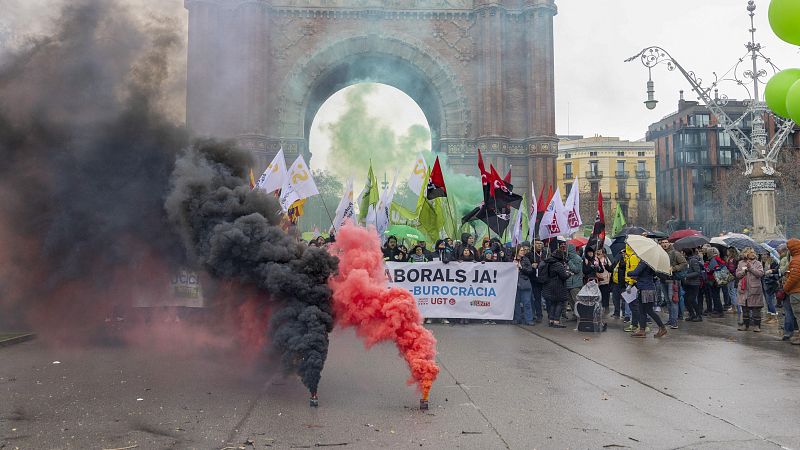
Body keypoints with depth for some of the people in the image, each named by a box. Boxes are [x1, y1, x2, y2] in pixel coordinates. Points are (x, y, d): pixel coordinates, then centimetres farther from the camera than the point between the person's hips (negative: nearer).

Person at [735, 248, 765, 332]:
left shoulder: (757, 263, 2)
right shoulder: (741, 263, 9)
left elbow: (761, 273, -12)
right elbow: (737, 274, 4)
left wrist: (751, 268, -16)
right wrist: (744, 270, -12)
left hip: (755, 289, -3)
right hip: (744, 289, 3)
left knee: (756, 308, -1)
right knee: (745, 308, 10)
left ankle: (756, 325, 6)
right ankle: (745, 324, 18)